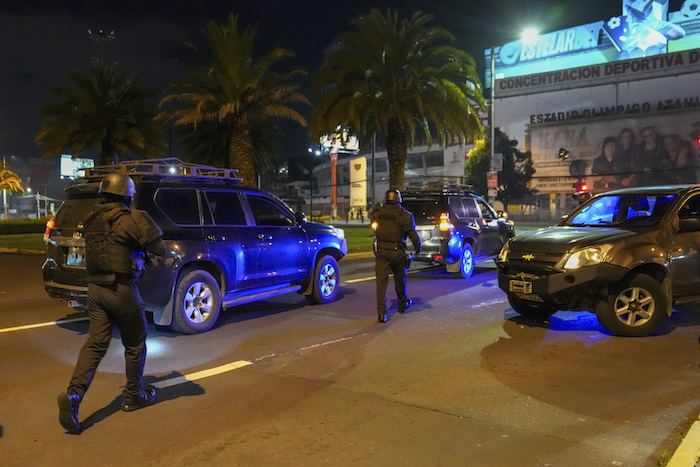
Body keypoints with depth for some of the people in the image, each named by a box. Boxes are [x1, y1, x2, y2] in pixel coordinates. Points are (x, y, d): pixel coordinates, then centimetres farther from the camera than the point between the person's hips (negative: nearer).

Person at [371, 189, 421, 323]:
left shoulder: (377, 213, 3)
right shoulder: (404, 215, -7)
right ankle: (402, 304, 39)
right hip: (397, 251, -1)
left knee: (381, 281, 0)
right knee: (399, 278, 19)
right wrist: (418, 246, 7)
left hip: (381, 251, 1)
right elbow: (412, 233, -8)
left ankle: (381, 313, -7)